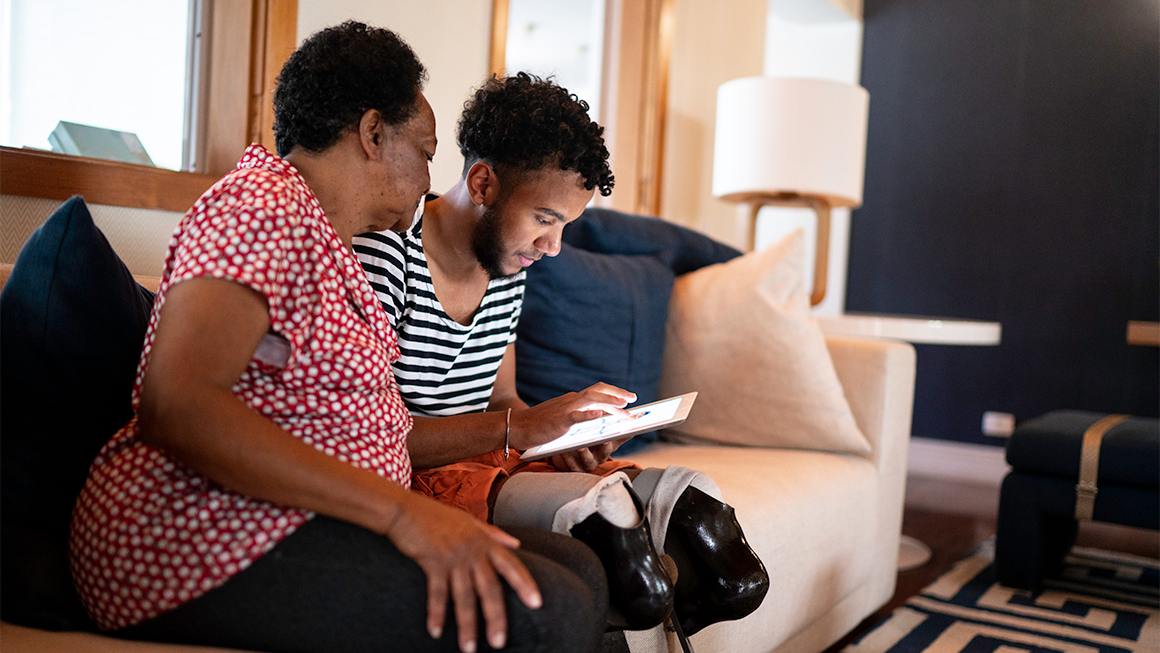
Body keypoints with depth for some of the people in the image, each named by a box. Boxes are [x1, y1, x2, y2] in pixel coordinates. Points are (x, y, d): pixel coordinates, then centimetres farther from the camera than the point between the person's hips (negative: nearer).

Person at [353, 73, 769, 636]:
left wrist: (560, 434, -4)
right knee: (597, 504, -36)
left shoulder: (507, 271, 9)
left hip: (493, 461, 7)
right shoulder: (384, 254, -16)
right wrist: (520, 427, -27)